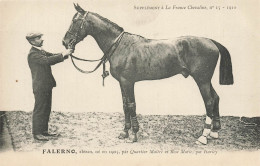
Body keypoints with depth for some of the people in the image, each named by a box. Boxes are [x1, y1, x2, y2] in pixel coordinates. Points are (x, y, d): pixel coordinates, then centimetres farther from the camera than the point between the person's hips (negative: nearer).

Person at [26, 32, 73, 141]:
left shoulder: (41, 51, 16)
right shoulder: (33, 54, -16)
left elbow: (52, 56, 13)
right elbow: (47, 60, -28)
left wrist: (65, 54, -4)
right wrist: (63, 55, -26)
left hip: (46, 86, 10)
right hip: (40, 86, -10)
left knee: (46, 109, 15)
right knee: (39, 110, -1)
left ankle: (44, 131, 24)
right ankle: (37, 133, 8)